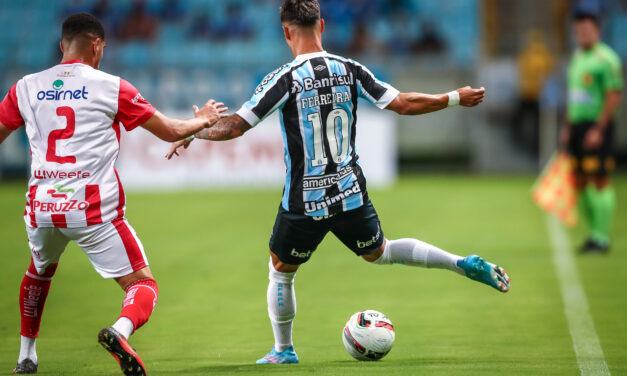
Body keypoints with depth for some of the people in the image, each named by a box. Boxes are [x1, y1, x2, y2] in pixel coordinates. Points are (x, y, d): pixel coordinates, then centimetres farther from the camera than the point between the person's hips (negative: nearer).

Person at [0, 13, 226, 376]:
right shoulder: (111, 87, 0)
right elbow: (170, 131, 5)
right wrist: (203, 120, 25)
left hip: (41, 207, 4)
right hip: (94, 210, -4)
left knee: (39, 272, 33)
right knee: (144, 285, 1)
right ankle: (121, 330, -31)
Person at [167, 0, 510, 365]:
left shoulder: (285, 79, -15)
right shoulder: (350, 71, -4)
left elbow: (235, 126, -16)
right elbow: (404, 104, -1)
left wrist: (191, 133, 1)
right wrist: (456, 98, 13)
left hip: (304, 203, -4)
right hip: (351, 193, 4)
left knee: (281, 270, 19)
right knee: (379, 252, 26)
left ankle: (283, 351, 27)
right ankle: (464, 263, 12)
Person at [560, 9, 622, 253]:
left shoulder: (606, 58, -10)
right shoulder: (577, 57, 17)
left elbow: (614, 96, -14)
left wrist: (599, 128, -18)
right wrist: (567, 127, 20)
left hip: (597, 126, -8)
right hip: (577, 124, 8)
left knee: (599, 180, -8)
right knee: (580, 182, 8)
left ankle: (602, 237, -5)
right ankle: (594, 232, 16)